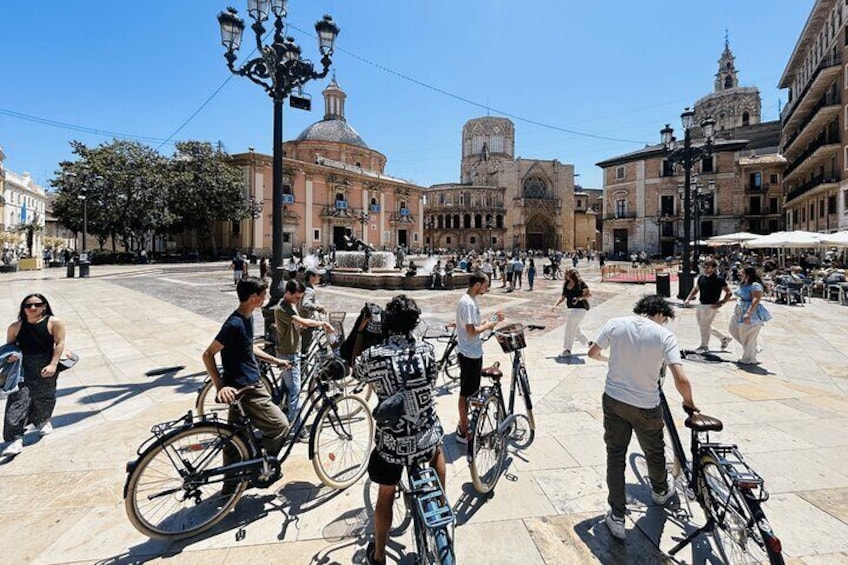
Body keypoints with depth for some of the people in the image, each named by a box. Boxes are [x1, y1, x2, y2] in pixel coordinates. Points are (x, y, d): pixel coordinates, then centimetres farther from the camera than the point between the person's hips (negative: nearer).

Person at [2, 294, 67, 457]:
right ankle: (16, 439, -5)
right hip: (22, 366, 1)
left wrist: (53, 364, -17)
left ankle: (43, 421, 43)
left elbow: (60, 343, -10)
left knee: (44, 397, 14)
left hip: (45, 367, -1)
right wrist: (9, 355, -9)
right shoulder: (16, 326, 2)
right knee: (18, 399, -7)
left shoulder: (54, 323, -6)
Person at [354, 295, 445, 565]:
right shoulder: (427, 350, -11)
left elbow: (355, 370, 6)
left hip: (391, 444, -1)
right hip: (427, 439, 2)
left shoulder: (372, 356, -17)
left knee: (385, 496, 24)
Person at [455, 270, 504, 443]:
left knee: (471, 390, 21)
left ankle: (464, 422, 37)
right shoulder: (467, 303, -23)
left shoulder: (471, 300, 9)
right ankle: (463, 432, 16)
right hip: (469, 354, -10)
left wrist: (491, 320, 5)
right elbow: (471, 331, -26)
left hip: (473, 352, 10)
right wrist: (490, 324, -14)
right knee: (466, 393, 2)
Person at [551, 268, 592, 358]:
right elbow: (563, 297, 12)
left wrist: (580, 298, -23)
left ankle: (567, 350, -2)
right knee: (575, 329, 17)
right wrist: (556, 305, 1)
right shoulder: (566, 284, 7)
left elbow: (589, 294, -6)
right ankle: (589, 343, 38)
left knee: (570, 328, -10)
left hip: (580, 308, -8)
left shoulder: (580, 283, -11)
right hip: (570, 309, 8)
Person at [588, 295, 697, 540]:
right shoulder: (665, 335, -13)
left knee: (615, 455, 15)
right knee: (654, 452, 28)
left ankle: (616, 516, 20)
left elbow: (592, 353, 4)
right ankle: (660, 491, 56)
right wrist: (689, 402, 1)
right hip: (645, 407, -1)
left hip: (613, 400, 1)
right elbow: (681, 380, -20)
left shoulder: (615, 324, -8)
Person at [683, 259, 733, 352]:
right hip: (701, 305, 7)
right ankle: (724, 338, 36)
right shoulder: (701, 277, 4)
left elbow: (729, 292, -10)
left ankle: (704, 346, 19)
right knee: (704, 326, 17)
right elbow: (696, 289, 16)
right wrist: (688, 299, 5)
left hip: (711, 306, -7)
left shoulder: (719, 279, -14)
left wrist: (721, 303, -17)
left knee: (704, 326, 1)